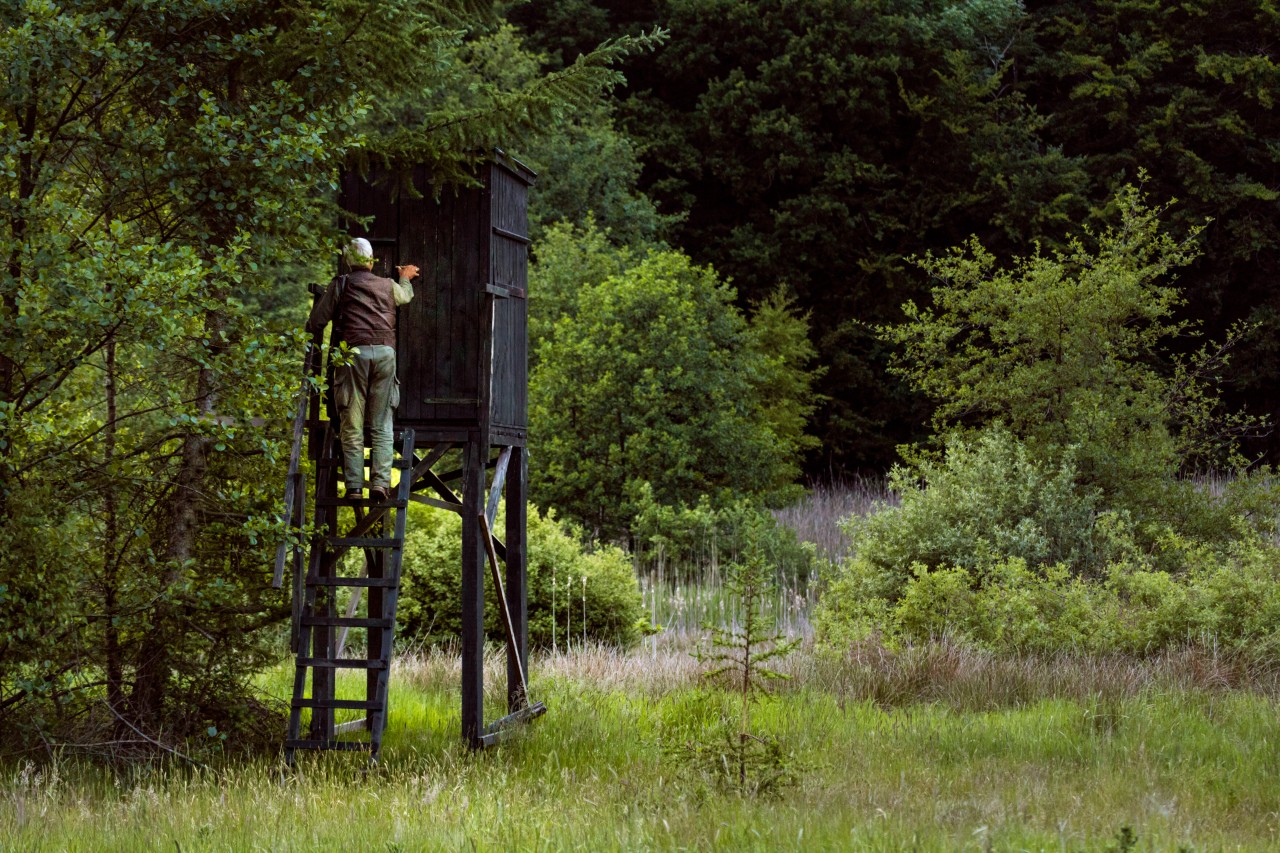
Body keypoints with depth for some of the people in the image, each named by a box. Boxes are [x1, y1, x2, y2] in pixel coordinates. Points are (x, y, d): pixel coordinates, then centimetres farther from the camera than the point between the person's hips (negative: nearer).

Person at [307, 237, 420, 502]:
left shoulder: (340, 285, 8)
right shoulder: (388, 286, 18)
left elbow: (316, 322, 6)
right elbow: (406, 295, 43)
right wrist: (405, 278, 64)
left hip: (353, 352, -2)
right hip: (385, 351, 2)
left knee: (352, 425, 0)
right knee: (382, 425, 4)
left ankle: (354, 486, -6)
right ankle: (380, 482, -8)